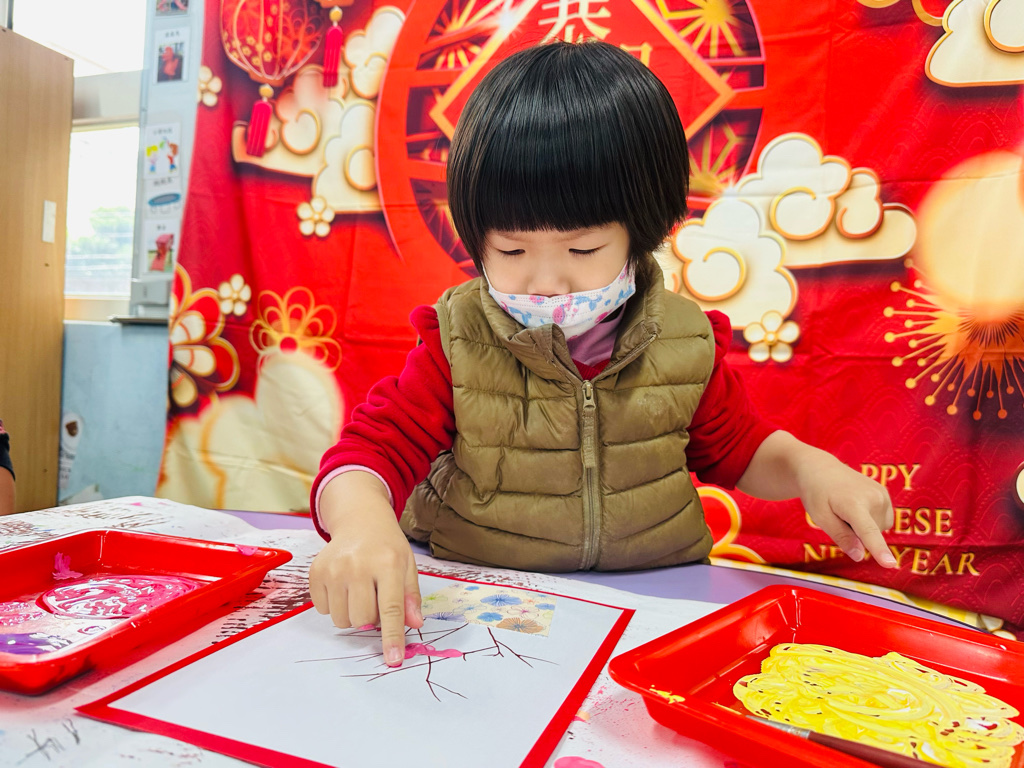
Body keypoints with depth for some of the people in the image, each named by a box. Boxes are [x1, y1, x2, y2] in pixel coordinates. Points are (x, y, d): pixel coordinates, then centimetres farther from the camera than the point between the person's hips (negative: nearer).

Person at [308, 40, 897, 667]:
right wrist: (361, 521, -36)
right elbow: (376, 446, -14)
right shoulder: (458, 343, -10)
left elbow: (736, 446, 13)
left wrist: (809, 468, -7)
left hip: (654, 596, 2)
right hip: (483, 602, -1)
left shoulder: (685, 342, -2)